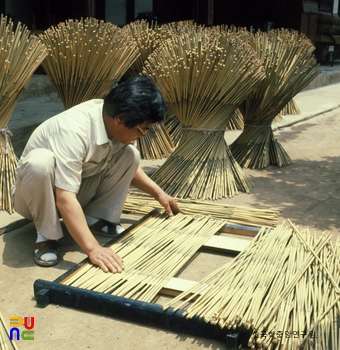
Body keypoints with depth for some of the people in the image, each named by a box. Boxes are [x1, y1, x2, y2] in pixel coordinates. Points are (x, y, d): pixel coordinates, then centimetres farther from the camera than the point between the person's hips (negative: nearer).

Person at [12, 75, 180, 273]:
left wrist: (158, 193, 2)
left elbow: (129, 166, 6)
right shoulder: (74, 130, -37)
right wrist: (93, 248, -48)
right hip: (36, 195, -6)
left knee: (130, 155, -10)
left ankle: (97, 218, -3)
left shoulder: (114, 122, -14)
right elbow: (65, 198, -43)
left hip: (79, 189, 6)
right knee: (40, 161, -39)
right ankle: (47, 235, -17)